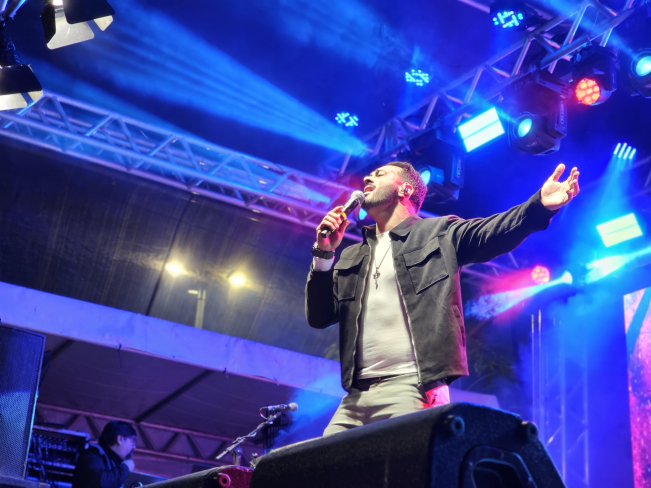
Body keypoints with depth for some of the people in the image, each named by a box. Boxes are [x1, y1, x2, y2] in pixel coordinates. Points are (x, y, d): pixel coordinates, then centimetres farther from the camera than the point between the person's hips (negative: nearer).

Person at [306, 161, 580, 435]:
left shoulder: (440, 234, 11)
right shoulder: (351, 258, 24)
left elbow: (490, 233, -7)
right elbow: (319, 317, 16)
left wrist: (541, 204, -25)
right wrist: (323, 255, 3)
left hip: (412, 389, -5)